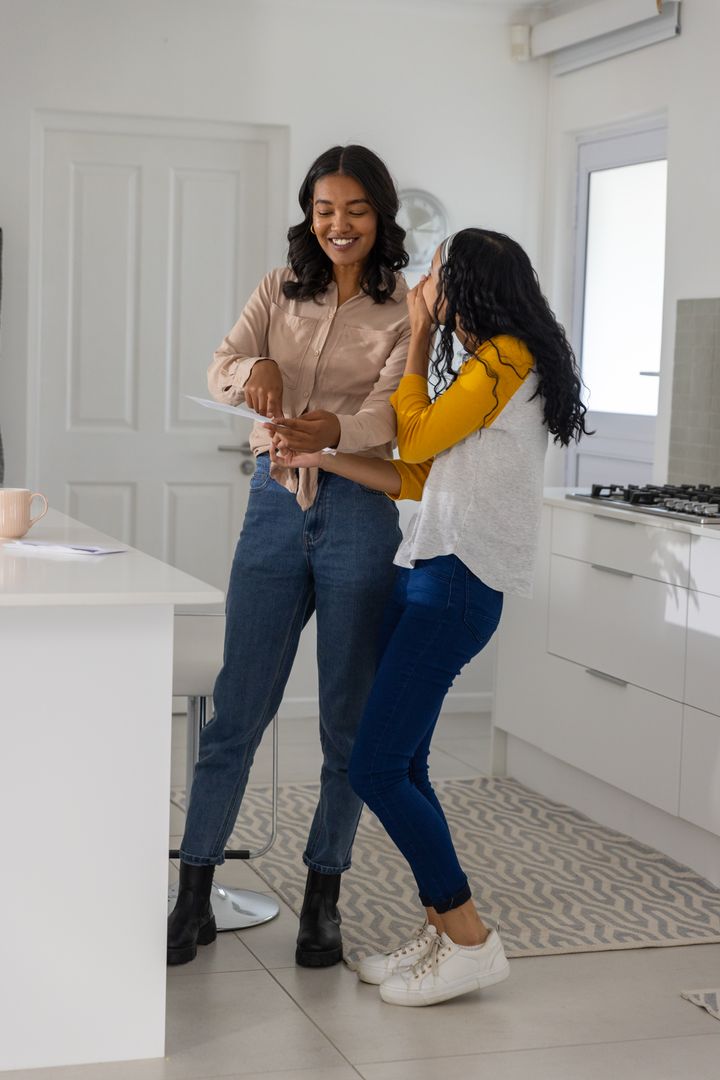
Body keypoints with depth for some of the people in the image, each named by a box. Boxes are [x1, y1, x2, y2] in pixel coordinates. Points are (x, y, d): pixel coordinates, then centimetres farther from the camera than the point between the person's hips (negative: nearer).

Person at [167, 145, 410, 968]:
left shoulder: (403, 310, 0)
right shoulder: (280, 290, 8)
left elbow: (390, 411, -16)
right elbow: (221, 367, -6)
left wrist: (335, 429, -38)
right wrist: (255, 369, -31)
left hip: (357, 513, -2)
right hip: (276, 506, 2)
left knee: (348, 718, 4)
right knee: (236, 709, 3)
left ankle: (322, 900, 18)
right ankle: (193, 899, 12)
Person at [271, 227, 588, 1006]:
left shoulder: (507, 359, -9)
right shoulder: (489, 367, 21)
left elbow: (415, 440, -2)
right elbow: (416, 481, 17)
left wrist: (421, 332, 5)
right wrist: (318, 457, 14)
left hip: (457, 586, -10)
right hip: (426, 576, 10)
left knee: (377, 769, -10)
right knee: (401, 766, 9)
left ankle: (470, 941, -1)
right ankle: (441, 931, 15)